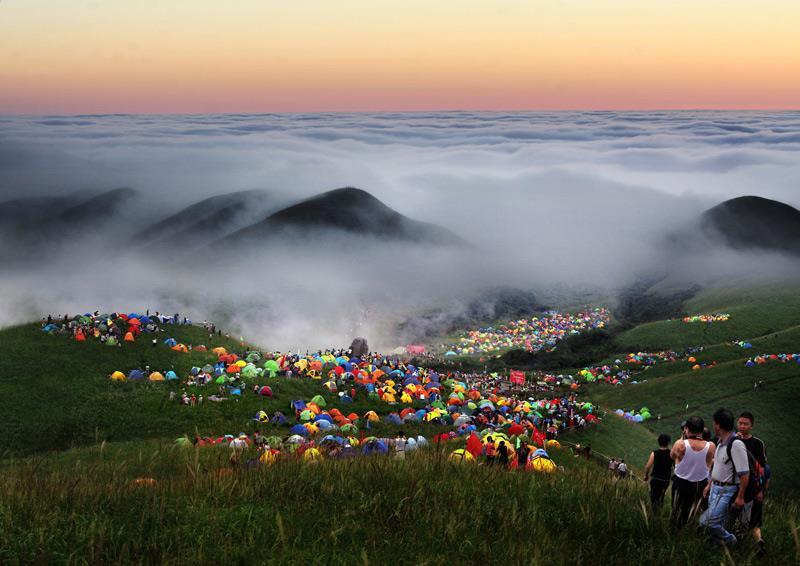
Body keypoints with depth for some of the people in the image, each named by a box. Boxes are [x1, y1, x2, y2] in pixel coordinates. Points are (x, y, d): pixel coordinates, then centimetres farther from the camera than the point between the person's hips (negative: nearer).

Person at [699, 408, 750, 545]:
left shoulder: (736, 444, -22)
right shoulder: (721, 443, 7)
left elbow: (745, 474, -22)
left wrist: (740, 497, -19)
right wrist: (709, 485, 22)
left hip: (727, 491, -9)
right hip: (715, 487, 9)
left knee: (709, 521, -11)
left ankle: (729, 540, 11)